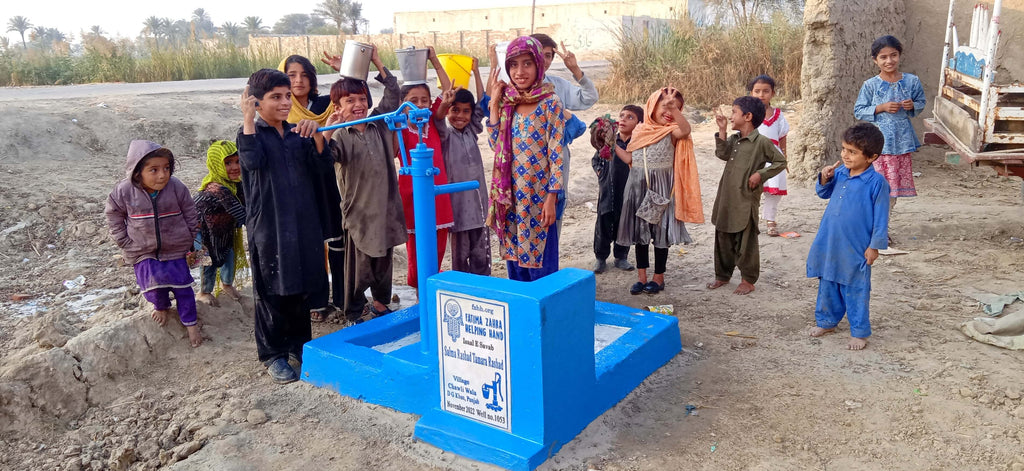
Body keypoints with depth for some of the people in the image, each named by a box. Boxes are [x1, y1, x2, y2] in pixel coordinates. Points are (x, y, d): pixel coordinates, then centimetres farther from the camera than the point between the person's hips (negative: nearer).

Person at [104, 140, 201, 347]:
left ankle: (190, 322, 22)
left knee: (183, 286, 3)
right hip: (143, 253, 0)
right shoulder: (124, 192, -15)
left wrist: (189, 241, 3)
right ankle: (161, 307, 28)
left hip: (175, 249, 0)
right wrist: (127, 244, -1)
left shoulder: (177, 188, -14)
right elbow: (114, 217, 2)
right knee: (153, 285, -7)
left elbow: (190, 215, 0)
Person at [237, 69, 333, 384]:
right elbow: (253, 160, -24)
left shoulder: (297, 133, 11)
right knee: (272, 293, 3)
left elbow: (324, 166, 2)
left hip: (304, 224, 5)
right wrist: (248, 120, -23)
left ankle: (299, 345, 30)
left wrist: (316, 135, -13)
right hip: (269, 226, -5)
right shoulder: (251, 133, -2)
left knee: (299, 289, 14)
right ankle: (273, 355, 17)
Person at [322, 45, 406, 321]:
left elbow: (392, 94, 7)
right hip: (359, 212, -5)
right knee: (358, 268, 5)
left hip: (386, 207, 5)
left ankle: (380, 304, 38)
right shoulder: (341, 135, -10)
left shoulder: (378, 125, 5)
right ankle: (354, 315, 21)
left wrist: (377, 63, 2)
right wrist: (327, 131, -39)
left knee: (384, 261, 19)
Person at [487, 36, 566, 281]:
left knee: (540, 263, 2)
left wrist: (551, 198, -15)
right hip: (511, 195, 6)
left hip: (538, 195, -5)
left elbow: (556, 154, -11)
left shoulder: (550, 103, -9)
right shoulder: (507, 102, 8)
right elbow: (495, 144, 5)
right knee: (514, 258, 14)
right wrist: (494, 104, 1)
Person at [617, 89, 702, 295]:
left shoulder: (672, 131, -7)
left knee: (660, 231, 3)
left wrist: (674, 106, -34)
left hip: (661, 187, -4)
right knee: (639, 231, 9)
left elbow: (686, 129, -31)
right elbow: (630, 158, 9)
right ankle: (641, 277, 19)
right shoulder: (640, 130, 6)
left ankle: (659, 278, 17)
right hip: (638, 185, 4)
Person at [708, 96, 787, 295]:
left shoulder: (761, 142, -8)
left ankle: (748, 280, 15)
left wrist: (761, 173, -13)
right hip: (726, 198, 7)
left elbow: (780, 162, -3)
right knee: (723, 239, 14)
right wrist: (722, 130, -10)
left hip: (746, 200, -7)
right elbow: (722, 154, -7)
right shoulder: (733, 139, 10)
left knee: (745, 242, 2)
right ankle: (722, 275, 28)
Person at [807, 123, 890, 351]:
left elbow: (881, 218, -11)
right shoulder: (839, 173, 2)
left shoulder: (876, 182, -15)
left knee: (855, 291, 6)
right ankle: (826, 321, 35)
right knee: (828, 286, 18)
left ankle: (859, 332, 19)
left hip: (855, 249, -6)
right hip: (829, 244, 6)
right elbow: (823, 194, 19)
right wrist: (824, 179, -2)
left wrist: (874, 246, -11)